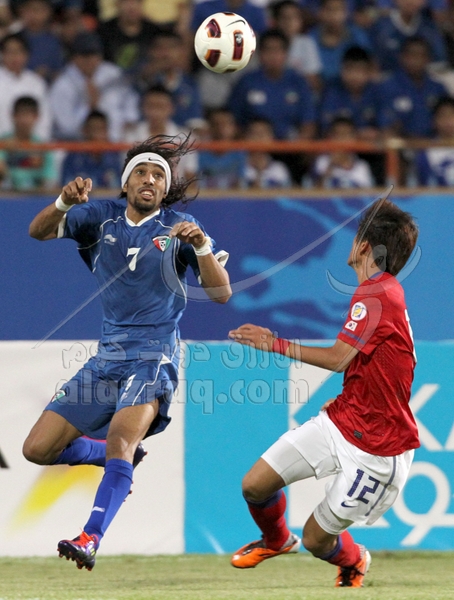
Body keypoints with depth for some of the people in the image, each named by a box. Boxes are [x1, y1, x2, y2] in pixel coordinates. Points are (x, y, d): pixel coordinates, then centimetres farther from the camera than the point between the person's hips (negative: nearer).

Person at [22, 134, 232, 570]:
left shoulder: (179, 227, 0)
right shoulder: (100, 218, 8)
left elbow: (221, 293, -6)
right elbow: (38, 231, -2)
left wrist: (201, 245, -24)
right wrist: (64, 203, -23)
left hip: (153, 359, -5)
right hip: (106, 360, 5)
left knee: (122, 435, -32)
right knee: (37, 449, 1)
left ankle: (91, 538, -42)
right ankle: (120, 457, 25)